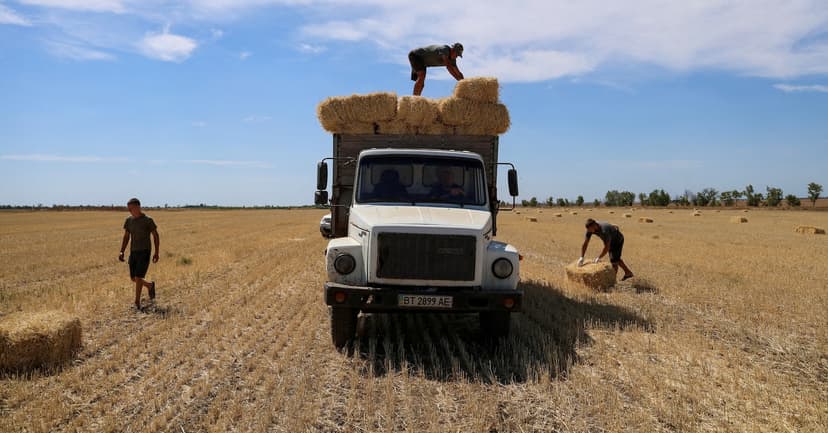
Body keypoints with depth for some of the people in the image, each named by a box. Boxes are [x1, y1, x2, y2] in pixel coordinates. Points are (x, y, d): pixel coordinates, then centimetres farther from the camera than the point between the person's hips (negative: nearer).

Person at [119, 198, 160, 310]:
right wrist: (122, 252, -1)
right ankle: (150, 285, 38)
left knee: (138, 277, -11)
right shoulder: (129, 220, 4)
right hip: (133, 252, 6)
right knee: (133, 278, 9)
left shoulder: (148, 220, -11)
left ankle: (137, 302, 2)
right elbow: (126, 237, 9)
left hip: (144, 252, -6)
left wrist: (156, 252, -5)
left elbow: (155, 235, -3)